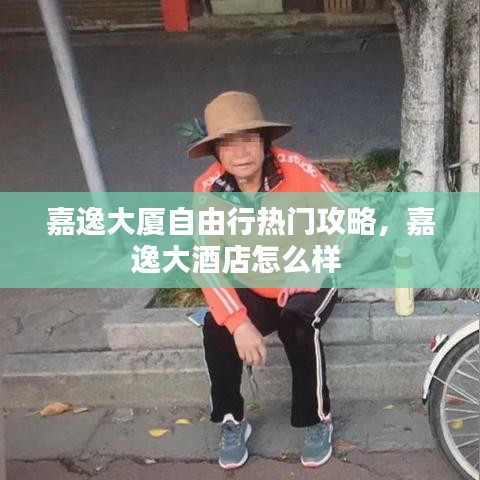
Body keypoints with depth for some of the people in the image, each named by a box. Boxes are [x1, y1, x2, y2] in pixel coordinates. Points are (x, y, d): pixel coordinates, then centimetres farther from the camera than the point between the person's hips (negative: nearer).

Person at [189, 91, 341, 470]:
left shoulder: (294, 169, -25)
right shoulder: (208, 189, -17)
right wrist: (239, 323, -30)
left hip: (311, 280, -2)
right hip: (258, 289, 3)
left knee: (299, 328, -30)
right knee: (217, 330, -21)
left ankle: (318, 420, -6)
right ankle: (232, 422, 1)